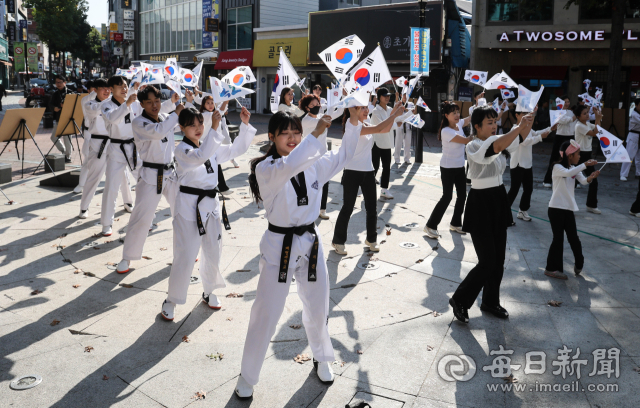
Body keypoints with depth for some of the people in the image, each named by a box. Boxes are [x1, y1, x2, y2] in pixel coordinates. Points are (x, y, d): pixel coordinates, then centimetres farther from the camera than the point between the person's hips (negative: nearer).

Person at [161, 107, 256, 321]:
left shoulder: (211, 147, 10)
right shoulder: (182, 150, -11)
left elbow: (236, 149, 9)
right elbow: (200, 156, -32)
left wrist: (245, 124, -4)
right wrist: (215, 128, -37)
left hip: (211, 204, 7)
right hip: (189, 206, -6)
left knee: (213, 252, 15)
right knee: (185, 257, -4)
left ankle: (209, 292, 36)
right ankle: (171, 300, 14)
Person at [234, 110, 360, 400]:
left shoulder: (312, 164, 2)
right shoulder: (265, 168, -15)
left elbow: (343, 156, 8)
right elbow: (289, 165, -36)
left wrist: (353, 122, -5)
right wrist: (317, 133, -35)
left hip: (310, 242, 5)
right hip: (279, 246, -5)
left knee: (318, 309, 19)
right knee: (266, 315, 3)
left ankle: (321, 359, 45)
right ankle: (247, 376, 23)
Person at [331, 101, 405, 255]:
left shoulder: (366, 125, 11)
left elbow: (386, 129, 8)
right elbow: (377, 129, -22)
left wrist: (393, 112, -2)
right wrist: (395, 114, -17)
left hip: (368, 172, 7)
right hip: (352, 172, -7)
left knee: (371, 208, 10)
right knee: (347, 209, 2)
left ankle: (371, 239, 27)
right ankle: (338, 241, 16)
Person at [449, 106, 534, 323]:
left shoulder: (497, 140, 8)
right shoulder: (473, 146, -16)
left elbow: (519, 139, -5)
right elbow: (495, 148, -35)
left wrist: (528, 122, -24)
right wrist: (519, 127, -41)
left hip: (499, 201, 8)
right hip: (480, 203, -8)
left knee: (499, 259, 14)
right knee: (487, 262, -7)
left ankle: (490, 301, 30)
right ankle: (460, 299, 11)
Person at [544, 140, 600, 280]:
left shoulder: (575, 169, 11)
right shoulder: (557, 167, -9)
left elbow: (583, 180, -6)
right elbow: (568, 173, -31)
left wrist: (590, 178, -27)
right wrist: (585, 165, -34)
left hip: (569, 208, 6)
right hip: (556, 208, -6)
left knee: (573, 238, 6)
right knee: (558, 238, -1)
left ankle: (579, 263, 23)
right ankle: (552, 268, 9)